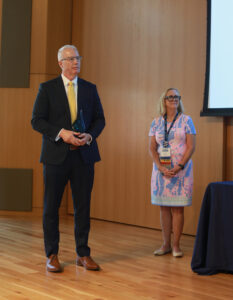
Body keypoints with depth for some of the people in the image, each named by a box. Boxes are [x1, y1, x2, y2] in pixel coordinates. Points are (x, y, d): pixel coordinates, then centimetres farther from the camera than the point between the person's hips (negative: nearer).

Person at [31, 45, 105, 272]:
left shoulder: (90, 89, 10)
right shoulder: (47, 88, 1)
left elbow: (99, 119, 11)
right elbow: (37, 120, -4)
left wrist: (89, 136, -9)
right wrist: (61, 133, -17)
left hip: (84, 154, 2)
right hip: (56, 155, -2)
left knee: (83, 206, 6)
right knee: (51, 206, 3)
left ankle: (83, 254, 16)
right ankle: (52, 255, 14)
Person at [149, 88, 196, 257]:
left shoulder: (186, 120, 1)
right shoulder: (156, 123, 8)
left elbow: (191, 146, -4)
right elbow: (152, 148, 5)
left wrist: (179, 166, -15)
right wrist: (160, 167, -10)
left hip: (181, 169, -3)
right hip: (161, 170, 3)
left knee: (177, 208, -2)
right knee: (164, 207, 5)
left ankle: (176, 245, 6)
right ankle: (166, 245, 13)